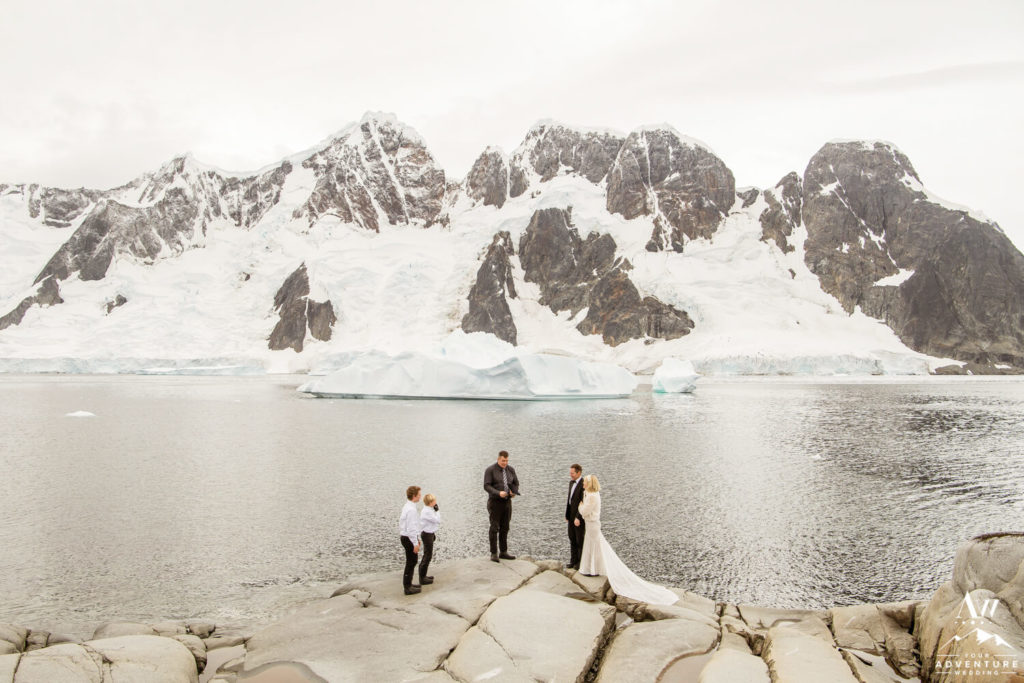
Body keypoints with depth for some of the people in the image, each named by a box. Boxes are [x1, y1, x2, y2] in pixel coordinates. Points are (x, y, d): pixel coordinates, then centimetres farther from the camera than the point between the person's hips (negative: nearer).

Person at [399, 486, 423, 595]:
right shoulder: (411, 510, -23)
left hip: (406, 537, 10)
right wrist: (415, 544, -19)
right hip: (409, 539, -10)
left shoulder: (407, 507, 10)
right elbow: (411, 528, -24)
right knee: (410, 563, 0)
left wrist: (417, 539, 23)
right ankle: (408, 588, 8)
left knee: (412, 562, 19)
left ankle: (408, 584, 30)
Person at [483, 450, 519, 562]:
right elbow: (486, 486, -15)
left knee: (505, 528, 9)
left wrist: (514, 492, -8)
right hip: (495, 502, -5)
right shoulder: (490, 470, -9)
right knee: (494, 528, -7)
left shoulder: (511, 469, 7)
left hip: (507, 501, 5)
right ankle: (494, 554, -1)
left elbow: (515, 483, 13)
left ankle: (503, 552, 16)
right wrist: (498, 493, -28)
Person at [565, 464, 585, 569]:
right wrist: (567, 516, 14)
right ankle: (574, 561, 23)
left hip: (580, 516, -8)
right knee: (572, 539, 13)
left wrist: (578, 518, -25)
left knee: (580, 540, 4)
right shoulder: (571, 482, 8)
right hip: (571, 515, 8)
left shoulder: (583, 484, -20)